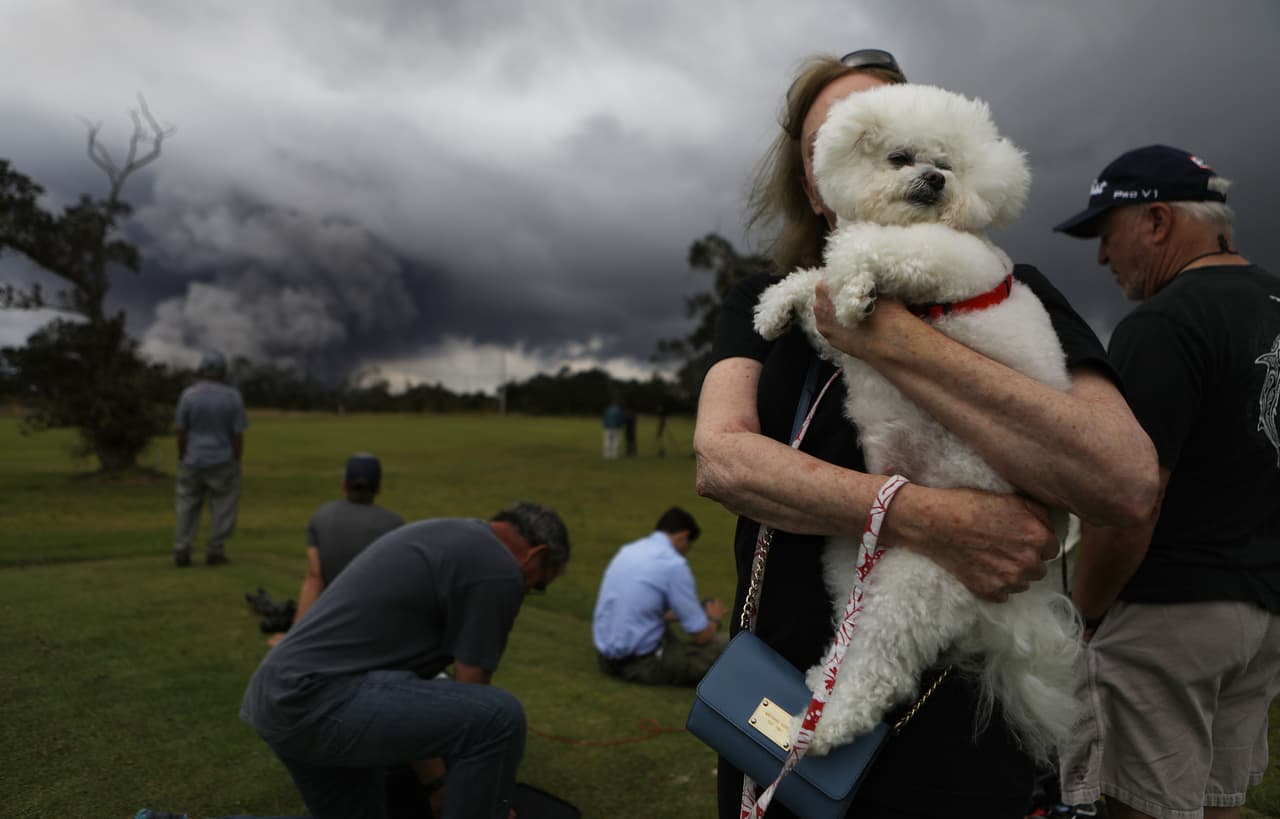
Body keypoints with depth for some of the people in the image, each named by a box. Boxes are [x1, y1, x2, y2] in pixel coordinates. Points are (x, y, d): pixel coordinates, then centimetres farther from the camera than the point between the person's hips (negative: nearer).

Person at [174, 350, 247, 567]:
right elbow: (238, 434, -8)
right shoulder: (233, 396, -8)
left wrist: (182, 459, 7)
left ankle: (181, 552, 10)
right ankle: (215, 551, 7)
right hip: (222, 462, -1)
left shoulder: (188, 395, -7)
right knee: (223, 507, 7)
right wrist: (237, 461, 2)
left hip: (193, 461, 2)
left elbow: (181, 431, -4)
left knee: (188, 506, 12)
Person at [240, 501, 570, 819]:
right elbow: (470, 704, -5)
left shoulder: (438, 538, 20)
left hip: (285, 695, 11)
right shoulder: (497, 571, -9)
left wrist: (439, 785, 27)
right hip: (322, 702, -11)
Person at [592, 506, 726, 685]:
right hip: (643, 663, -8)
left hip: (606, 657, 8)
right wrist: (713, 619, 13)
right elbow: (701, 634, -8)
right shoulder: (673, 564, -13)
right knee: (722, 645, 1)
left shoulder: (629, 550, 10)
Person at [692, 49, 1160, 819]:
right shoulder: (764, 302, 3)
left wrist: (893, 339, -23)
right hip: (775, 696, 3)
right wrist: (926, 519, -25)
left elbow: (1128, 482, -23)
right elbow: (720, 459, -15)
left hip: (951, 721, -3)